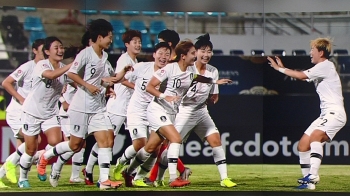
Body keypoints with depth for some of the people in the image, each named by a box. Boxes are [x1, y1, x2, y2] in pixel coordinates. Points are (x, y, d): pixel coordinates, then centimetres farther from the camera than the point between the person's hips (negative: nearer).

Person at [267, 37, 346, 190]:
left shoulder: (326, 66, -11)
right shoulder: (320, 69, 20)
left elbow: (301, 76, -15)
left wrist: (279, 68, -7)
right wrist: (283, 68, 13)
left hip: (335, 113, -11)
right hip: (325, 114, 11)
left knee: (315, 137, -32)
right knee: (303, 144, 7)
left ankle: (313, 175, -39)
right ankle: (308, 180, 12)